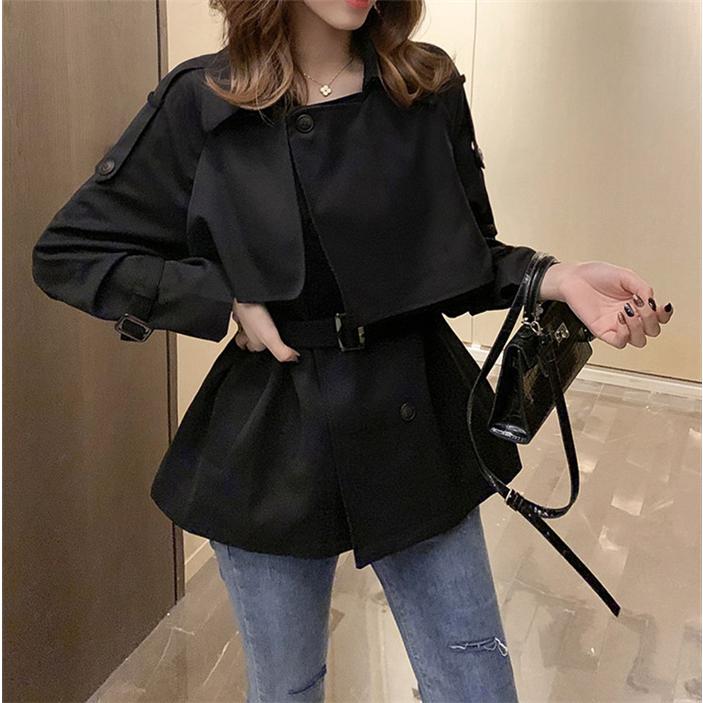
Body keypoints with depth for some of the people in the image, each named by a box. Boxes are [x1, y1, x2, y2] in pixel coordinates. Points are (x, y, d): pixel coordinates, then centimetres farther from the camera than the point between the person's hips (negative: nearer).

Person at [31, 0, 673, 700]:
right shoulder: (200, 100, -7)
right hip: (271, 439, -1)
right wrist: (225, 303, -11)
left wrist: (553, 277, -12)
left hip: (421, 426, 2)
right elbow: (66, 251, -1)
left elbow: (468, 257, 8)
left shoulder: (429, 91, -1)